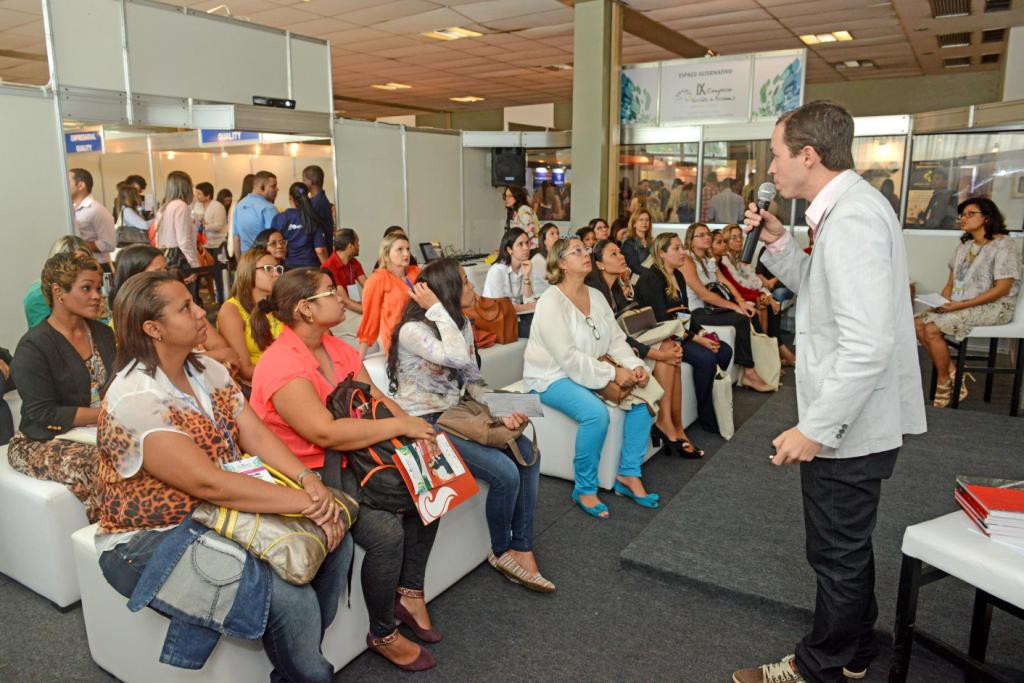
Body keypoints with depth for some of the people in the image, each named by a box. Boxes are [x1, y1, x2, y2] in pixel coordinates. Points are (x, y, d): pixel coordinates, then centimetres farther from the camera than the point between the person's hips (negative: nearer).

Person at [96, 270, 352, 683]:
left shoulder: (207, 370, 3)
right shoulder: (133, 401, -23)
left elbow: (256, 435, -3)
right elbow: (209, 483, -29)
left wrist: (308, 479, -21)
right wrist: (305, 503, -29)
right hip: (152, 540, -8)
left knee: (335, 542, -6)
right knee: (291, 599, -24)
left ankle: (303, 650, 13)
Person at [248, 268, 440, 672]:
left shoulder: (338, 349, 5)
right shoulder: (282, 364, -22)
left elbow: (376, 397, 6)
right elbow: (326, 432, -30)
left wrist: (415, 425, -13)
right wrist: (399, 427, -23)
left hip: (349, 457, 9)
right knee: (386, 531, -23)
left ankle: (410, 593, 15)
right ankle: (383, 635, 2)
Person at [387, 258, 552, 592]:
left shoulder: (462, 324, 9)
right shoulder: (412, 330, -17)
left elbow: (473, 380, 7)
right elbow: (458, 358, -33)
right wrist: (437, 310, -25)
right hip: (424, 426, -8)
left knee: (528, 452, -7)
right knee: (505, 472, -20)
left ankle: (521, 549, 1)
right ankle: (501, 552, 7)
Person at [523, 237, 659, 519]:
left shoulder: (595, 295, 7)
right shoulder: (551, 301, -17)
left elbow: (616, 339, 7)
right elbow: (568, 357, -24)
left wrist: (635, 366, -12)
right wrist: (613, 374, -23)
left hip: (590, 370, 8)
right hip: (551, 376, -8)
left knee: (642, 398, -8)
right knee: (596, 412, -32)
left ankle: (629, 475, 2)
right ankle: (584, 489, -11)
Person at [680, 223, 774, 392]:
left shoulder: (710, 260, 18)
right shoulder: (687, 261, -9)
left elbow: (725, 283, 8)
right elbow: (703, 294, -17)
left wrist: (741, 301, -10)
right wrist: (734, 306, -19)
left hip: (712, 307, 8)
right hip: (696, 312, -8)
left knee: (750, 311, -12)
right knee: (741, 319, -23)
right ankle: (749, 373, -13)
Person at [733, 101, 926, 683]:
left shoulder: (851, 219, -23)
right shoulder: (851, 205, 9)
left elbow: (866, 345, -29)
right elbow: (820, 291, 18)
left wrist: (815, 428, -24)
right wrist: (779, 242, 5)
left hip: (848, 427, -10)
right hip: (854, 422, 10)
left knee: (838, 556, 9)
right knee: (849, 548, 24)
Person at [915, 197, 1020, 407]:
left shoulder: (1004, 246, -9)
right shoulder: (964, 245, 14)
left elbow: (1002, 288, -17)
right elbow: (951, 282, 15)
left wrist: (959, 305, -22)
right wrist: (943, 302, -7)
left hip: (993, 307, -8)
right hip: (960, 305, 8)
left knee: (932, 329, -25)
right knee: (918, 324, -14)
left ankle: (944, 383, -6)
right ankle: (953, 375, -7)